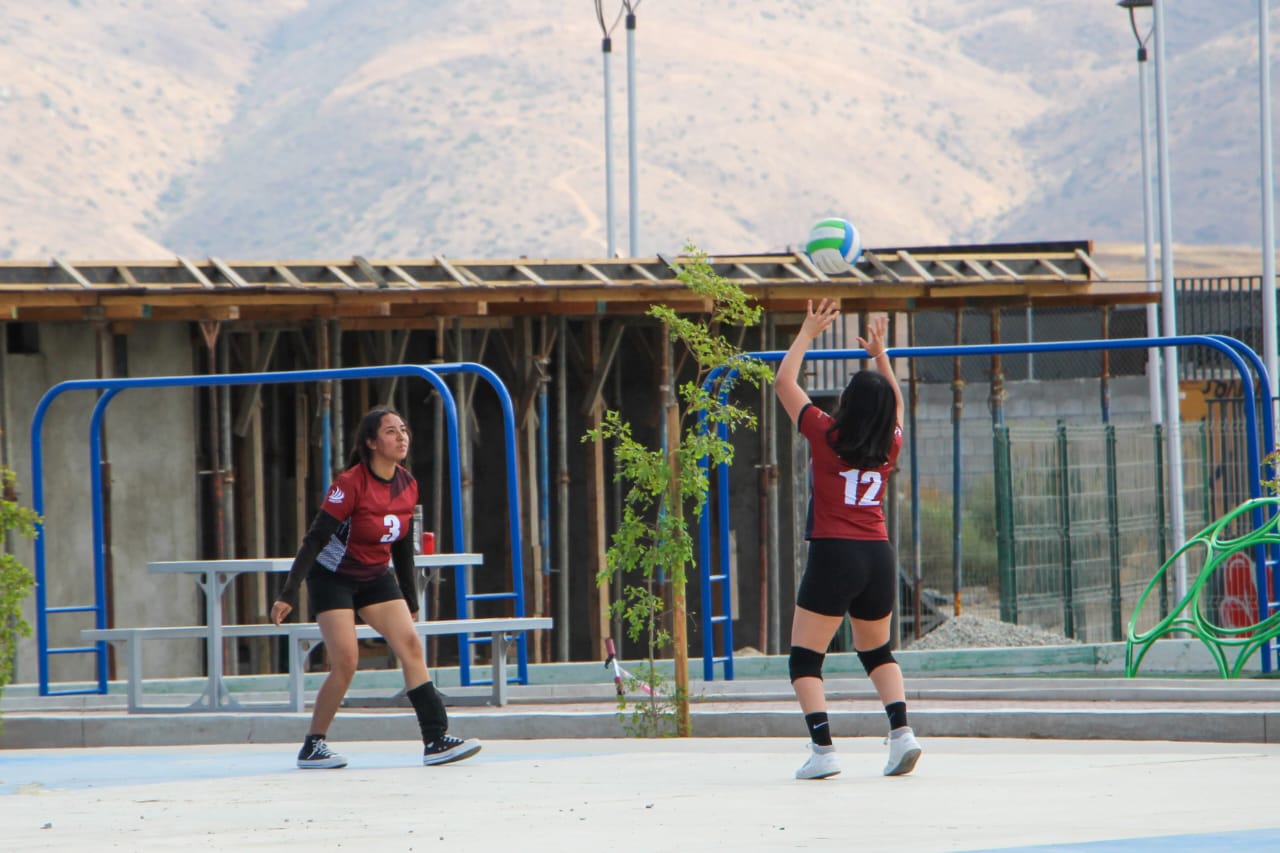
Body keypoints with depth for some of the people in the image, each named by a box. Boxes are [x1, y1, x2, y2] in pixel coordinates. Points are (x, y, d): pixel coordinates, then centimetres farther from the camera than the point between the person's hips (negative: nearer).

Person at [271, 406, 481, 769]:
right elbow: (314, 540, -20)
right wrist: (288, 595, -24)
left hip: (376, 577, 6)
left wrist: (410, 601, 15)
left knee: (411, 645, -10)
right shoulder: (351, 483, -20)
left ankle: (437, 739, -14)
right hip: (332, 577, -6)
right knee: (346, 662, -15)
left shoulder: (407, 485, 0)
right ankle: (312, 747, -1)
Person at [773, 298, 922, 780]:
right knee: (876, 652, 23)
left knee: (805, 658, 1)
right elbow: (894, 403, 30)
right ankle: (901, 730, 3)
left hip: (833, 555, -5)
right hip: (879, 557, 5)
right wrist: (880, 354, 33)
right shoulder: (890, 444, 6)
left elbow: (784, 382, 7)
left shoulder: (826, 436, -5)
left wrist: (808, 333, 15)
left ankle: (822, 749, -13)